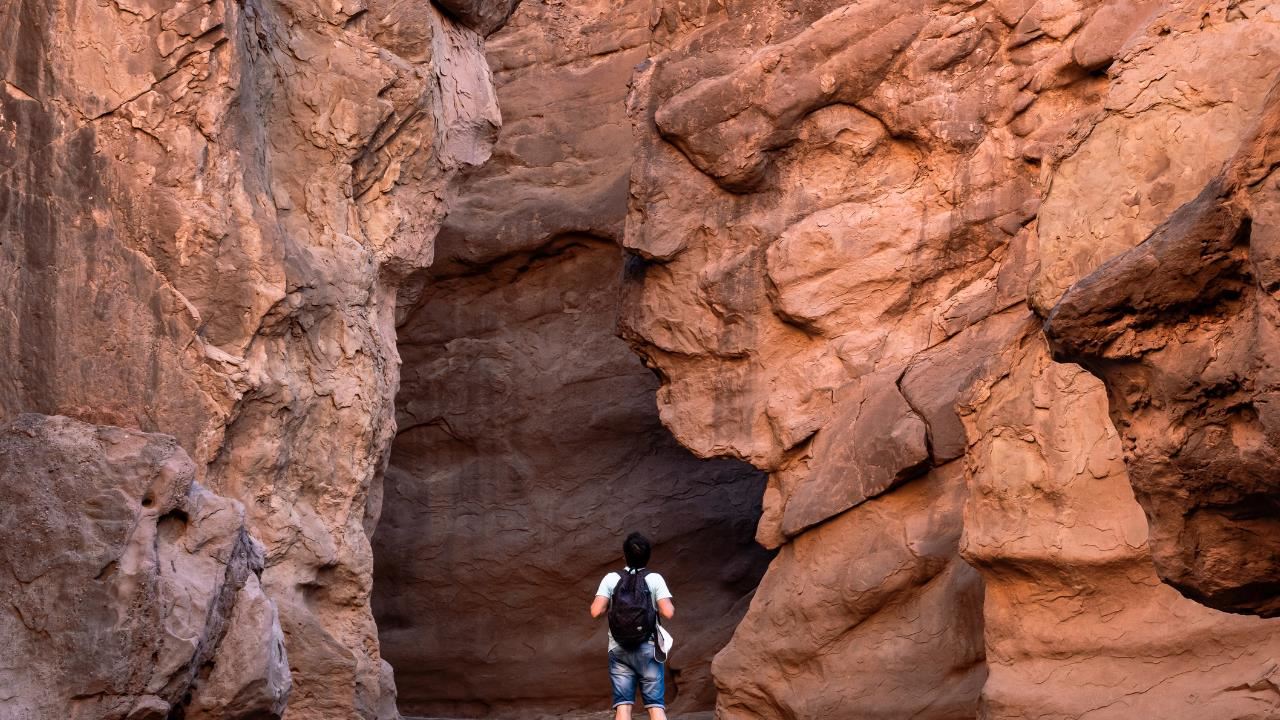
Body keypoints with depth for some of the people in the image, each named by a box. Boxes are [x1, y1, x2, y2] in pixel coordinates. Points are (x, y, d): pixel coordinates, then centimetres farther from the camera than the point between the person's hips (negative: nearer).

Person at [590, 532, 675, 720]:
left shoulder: (611, 579, 1)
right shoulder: (655, 579, -2)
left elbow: (596, 611, -8)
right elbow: (668, 613, -11)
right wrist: (671, 606, 12)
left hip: (619, 650, 1)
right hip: (648, 649, -1)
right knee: (656, 705, 1)